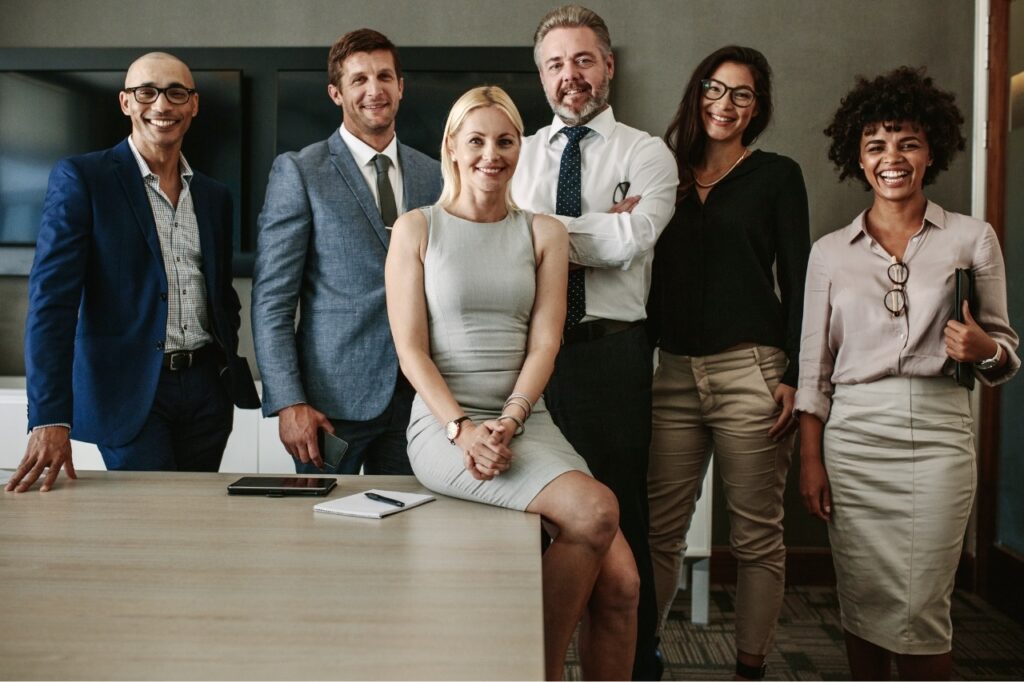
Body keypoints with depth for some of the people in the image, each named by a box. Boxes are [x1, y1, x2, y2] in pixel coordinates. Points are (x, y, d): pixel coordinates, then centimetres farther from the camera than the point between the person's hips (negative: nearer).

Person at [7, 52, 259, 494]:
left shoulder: (214, 196, 12)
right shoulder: (80, 178, -4)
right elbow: (52, 296, -12)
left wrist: (229, 373, 7)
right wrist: (50, 419, -20)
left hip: (206, 388, 5)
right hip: (130, 391, -5)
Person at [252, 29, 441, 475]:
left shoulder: (433, 176, 9)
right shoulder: (299, 172, -3)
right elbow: (271, 299, -6)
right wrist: (288, 401, -13)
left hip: (415, 397, 4)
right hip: (332, 397, -3)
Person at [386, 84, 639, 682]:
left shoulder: (544, 233, 12)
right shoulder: (417, 229, 4)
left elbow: (544, 344, 3)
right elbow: (410, 349, -2)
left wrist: (508, 422, -12)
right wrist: (464, 428, -15)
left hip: (527, 420, 4)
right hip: (445, 422, -3)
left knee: (621, 582, -14)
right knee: (594, 509, -26)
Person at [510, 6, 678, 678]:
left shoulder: (648, 154, 4)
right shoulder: (519, 155, 14)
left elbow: (628, 242, -14)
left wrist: (534, 223, -7)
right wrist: (599, 227, -10)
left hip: (612, 350, -2)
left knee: (618, 509, 6)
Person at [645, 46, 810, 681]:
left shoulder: (777, 176, 6)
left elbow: (797, 281, 1)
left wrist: (795, 375, -8)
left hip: (751, 373, -2)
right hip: (672, 372, 3)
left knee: (757, 536, 6)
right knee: (660, 532, 3)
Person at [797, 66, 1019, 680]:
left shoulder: (973, 238, 6)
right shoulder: (830, 252, 9)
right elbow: (814, 365, 8)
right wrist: (811, 460, 2)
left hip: (936, 435, -1)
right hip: (851, 437, 2)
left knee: (920, 612, -2)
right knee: (863, 604, 7)